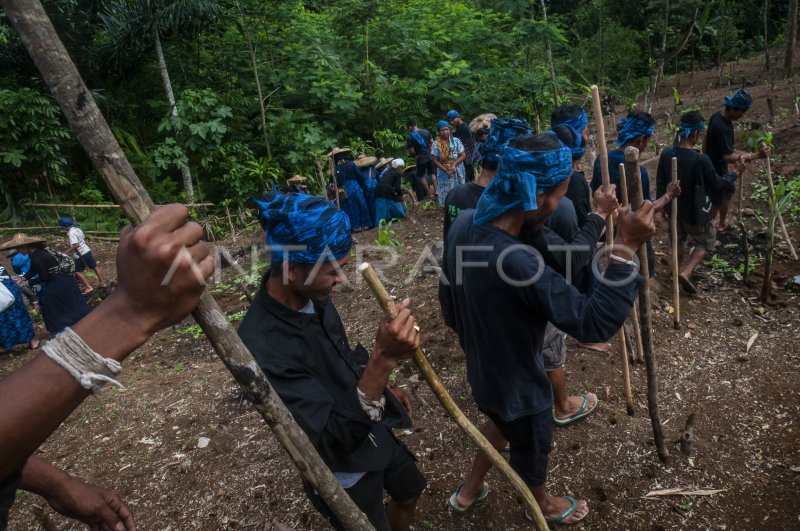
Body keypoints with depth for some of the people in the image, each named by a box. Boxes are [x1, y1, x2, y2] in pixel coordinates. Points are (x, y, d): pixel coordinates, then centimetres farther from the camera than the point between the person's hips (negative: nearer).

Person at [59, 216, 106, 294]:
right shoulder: (77, 228, 5)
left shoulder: (71, 233, -21)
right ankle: (102, 282, 26)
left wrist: (67, 251, -20)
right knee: (94, 267, 17)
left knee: (77, 272, 0)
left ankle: (88, 287, -4)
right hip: (87, 250, 9)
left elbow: (76, 245, -29)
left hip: (80, 254, -9)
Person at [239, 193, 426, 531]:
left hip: (373, 430, 7)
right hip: (342, 471, -7)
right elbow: (334, 441, -36)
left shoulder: (310, 295, -12)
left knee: (409, 493, 27)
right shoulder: (263, 347, -37)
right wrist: (383, 359, -46)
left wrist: (383, 386, 12)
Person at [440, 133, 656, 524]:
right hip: (516, 385, -7)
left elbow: (449, 301, 1)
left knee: (503, 432, 35)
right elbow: (595, 324, -35)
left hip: (482, 369, 7)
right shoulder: (517, 264, -42)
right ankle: (541, 504, 56)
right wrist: (625, 247, -36)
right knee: (533, 447, 25)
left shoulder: (463, 224, -14)